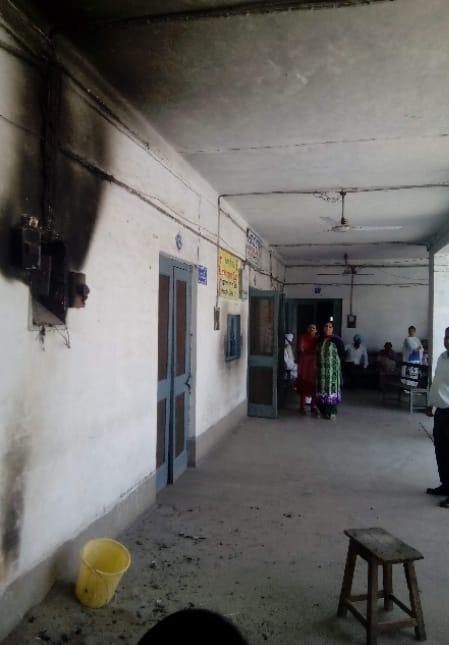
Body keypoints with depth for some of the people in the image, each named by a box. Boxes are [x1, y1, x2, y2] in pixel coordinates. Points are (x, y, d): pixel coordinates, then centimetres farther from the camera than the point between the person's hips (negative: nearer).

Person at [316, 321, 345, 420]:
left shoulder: (336, 340, -5)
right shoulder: (320, 340, 10)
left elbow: (342, 354, -3)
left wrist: (336, 363, -2)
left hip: (332, 369, -4)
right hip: (321, 369, 5)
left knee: (331, 388, -3)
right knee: (322, 388, 5)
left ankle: (332, 412, 3)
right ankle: (323, 410, 15)